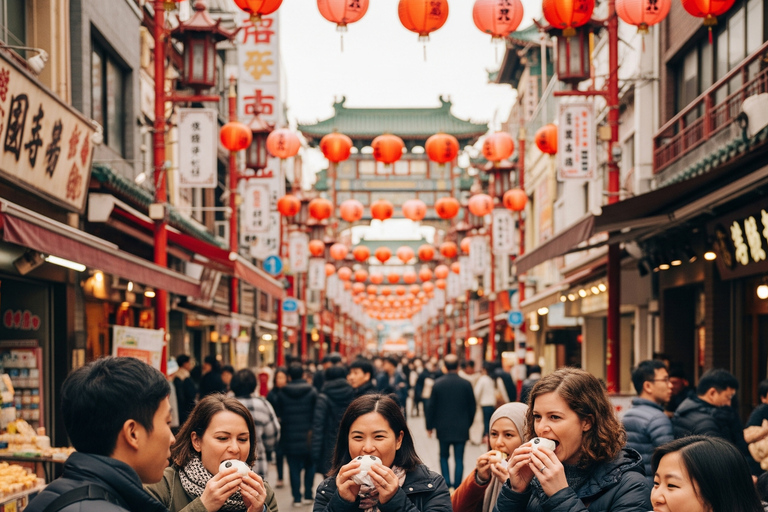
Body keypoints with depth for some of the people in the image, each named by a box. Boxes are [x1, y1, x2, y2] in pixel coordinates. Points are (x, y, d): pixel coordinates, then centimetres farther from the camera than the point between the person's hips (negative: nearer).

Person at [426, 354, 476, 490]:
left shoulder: (438, 384, -5)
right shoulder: (466, 384, -5)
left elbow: (431, 406, -1)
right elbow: (472, 406, 2)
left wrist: (430, 426, 9)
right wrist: (468, 424, 17)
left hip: (443, 428, 0)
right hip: (461, 428, 0)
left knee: (444, 456, 15)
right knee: (459, 459, 4)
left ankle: (446, 484, 5)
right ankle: (457, 487, 1)